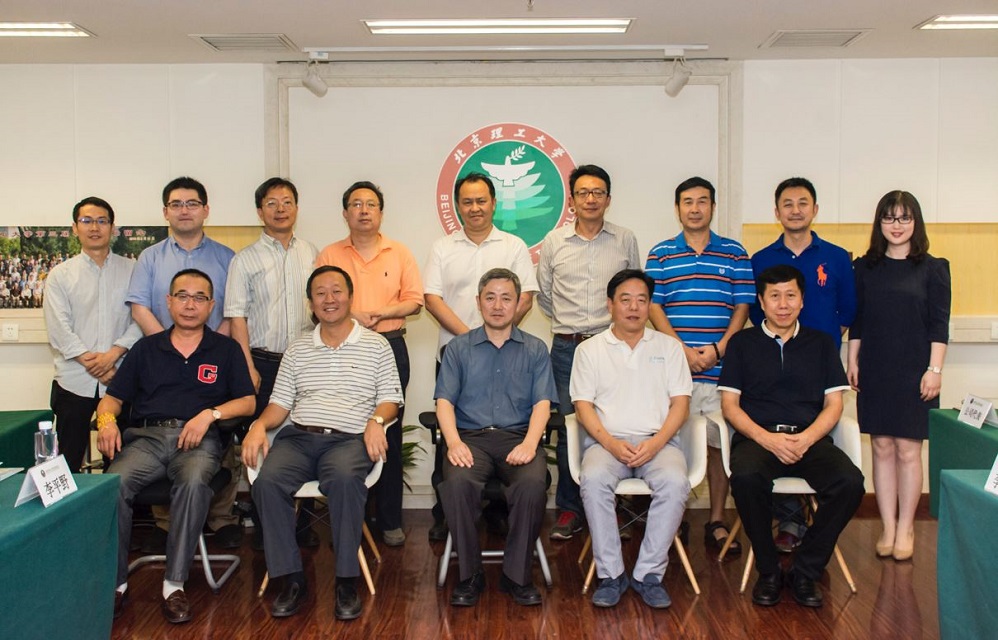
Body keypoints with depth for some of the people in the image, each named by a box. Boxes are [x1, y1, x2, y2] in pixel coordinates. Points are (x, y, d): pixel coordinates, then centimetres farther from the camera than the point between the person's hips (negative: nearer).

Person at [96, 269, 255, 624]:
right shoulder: (146, 348, 21)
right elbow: (112, 397, 19)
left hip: (199, 440, -2)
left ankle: (174, 584, -26)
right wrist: (106, 420, -4)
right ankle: (115, 583, -14)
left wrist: (210, 413, -9)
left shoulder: (226, 349, 16)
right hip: (145, 437, 2)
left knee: (194, 482, -36)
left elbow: (247, 402, 8)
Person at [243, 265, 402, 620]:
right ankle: (291, 579, -16)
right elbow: (280, 402, 16)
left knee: (344, 479, -37)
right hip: (298, 436, 3)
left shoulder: (376, 345, 11)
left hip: (349, 439, -3)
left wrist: (376, 420, -16)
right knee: (268, 481, -29)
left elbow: (390, 398, 6)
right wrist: (260, 424, -5)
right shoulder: (297, 349, 20)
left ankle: (347, 580, -22)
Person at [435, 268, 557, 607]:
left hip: (518, 436, 0)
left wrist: (529, 443, -15)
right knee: (457, 482, -33)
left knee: (533, 483, -32)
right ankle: (469, 575, -14)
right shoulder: (459, 348, 15)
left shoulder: (535, 350, 14)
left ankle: (517, 575, -13)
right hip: (471, 436, 0)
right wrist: (454, 441, -14)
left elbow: (542, 403, 4)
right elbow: (445, 400, 5)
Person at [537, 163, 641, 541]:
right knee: (567, 428, 3)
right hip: (566, 348, 1)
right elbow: (544, 294, 17)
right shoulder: (554, 242, 8)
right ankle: (569, 510, 13)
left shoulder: (625, 241, 7)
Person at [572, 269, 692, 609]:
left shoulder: (669, 346, 14)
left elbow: (680, 403, 6)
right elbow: (583, 405, 3)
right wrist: (611, 442, -14)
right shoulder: (589, 349, 12)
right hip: (607, 440, 0)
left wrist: (656, 442, -11)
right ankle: (610, 574, -19)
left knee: (675, 482, -31)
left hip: (657, 441, 1)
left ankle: (649, 574, -17)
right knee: (593, 479, -33)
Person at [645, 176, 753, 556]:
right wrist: (683, 349, -10)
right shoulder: (660, 255, 8)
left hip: (720, 366, 1)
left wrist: (718, 348, -9)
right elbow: (653, 306, 2)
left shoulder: (735, 254, 9)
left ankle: (716, 522, 16)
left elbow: (743, 307, 6)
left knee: (718, 443, 4)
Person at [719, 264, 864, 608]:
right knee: (746, 477, -35)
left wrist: (806, 438, -10)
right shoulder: (742, 343, 13)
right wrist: (767, 438, -12)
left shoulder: (821, 343, 17)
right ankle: (768, 571, -12)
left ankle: (805, 571, -9)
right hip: (757, 437, -1)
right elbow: (729, 405, 5)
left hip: (810, 439, 2)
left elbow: (833, 404, 10)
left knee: (850, 482, -28)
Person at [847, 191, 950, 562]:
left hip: (913, 372, -2)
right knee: (882, 449, 6)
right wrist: (852, 362, 4)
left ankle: (905, 529, 13)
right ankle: (888, 528, 15)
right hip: (874, 372, 2)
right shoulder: (865, 268, 8)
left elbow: (939, 325, -2)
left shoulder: (933, 269, 1)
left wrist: (934, 369, -8)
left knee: (908, 451, 1)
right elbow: (856, 321, 10)